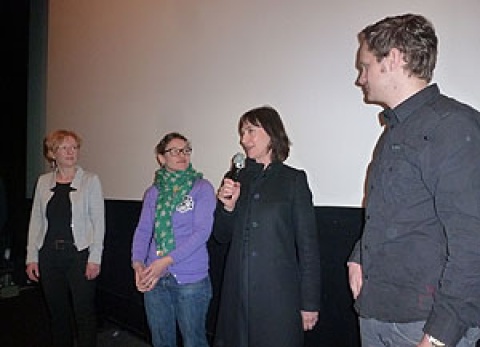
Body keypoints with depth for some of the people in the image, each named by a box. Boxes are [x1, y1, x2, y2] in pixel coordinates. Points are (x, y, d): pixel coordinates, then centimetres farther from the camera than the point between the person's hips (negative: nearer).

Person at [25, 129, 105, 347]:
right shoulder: (43, 182, 8)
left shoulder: (90, 180, -3)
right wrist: (32, 257, 4)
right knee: (57, 312, 14)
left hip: (79, 254, -3)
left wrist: (94, 258, -11)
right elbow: (36, 220, 9)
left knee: (84, 313, 0)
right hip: (49, 256, 4)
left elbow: (98, 221, -5)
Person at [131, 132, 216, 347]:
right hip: (153, 279, 4)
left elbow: (201, 231, -13)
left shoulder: (202, 188, -4)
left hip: (191, 279, -4)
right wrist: (138, 263, -11)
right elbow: (143, 230, 6)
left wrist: (166, 261, -20)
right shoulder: (153, 192, 9)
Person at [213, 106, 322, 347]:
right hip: (237, 291, 4)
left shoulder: (293, 179, -3)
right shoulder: (236, 180, 8)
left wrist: (309, 303, -6)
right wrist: (227, 206, -8)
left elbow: (307, 244, -4)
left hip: (278, 294, -4)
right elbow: (221, 237, 12)